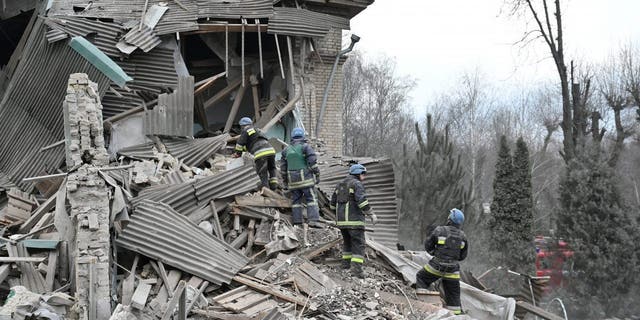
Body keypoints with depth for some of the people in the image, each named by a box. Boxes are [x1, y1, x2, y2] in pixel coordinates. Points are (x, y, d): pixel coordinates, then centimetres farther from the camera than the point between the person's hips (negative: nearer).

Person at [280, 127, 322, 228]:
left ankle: (297, 221, 4)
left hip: (292, 179, 5)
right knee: (311, 199, -5)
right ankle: (313, 220, -15)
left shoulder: (286, 150, 13)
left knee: (296, 200, 9)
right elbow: (312, 162, -10)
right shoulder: (306, 147, -3)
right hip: (305, 178, -4)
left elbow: (283, 166, 16)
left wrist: (284, 180, 24)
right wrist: (317, 175, -2)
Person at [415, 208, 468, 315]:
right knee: (453, 295, 13)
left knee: (421, 278, 21)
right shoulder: (463, 236, 3)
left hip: (436, 266, -3)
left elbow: (428, 246, 2)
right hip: (452, 271, 3)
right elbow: (463, 256, 11)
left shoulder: (439, 230, -8)